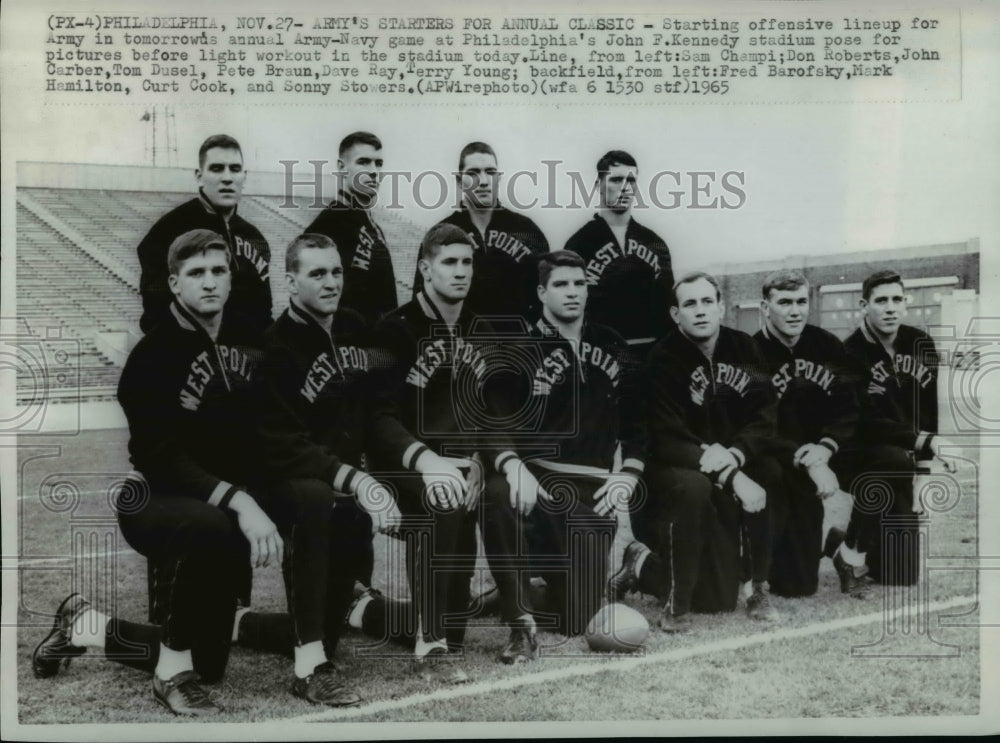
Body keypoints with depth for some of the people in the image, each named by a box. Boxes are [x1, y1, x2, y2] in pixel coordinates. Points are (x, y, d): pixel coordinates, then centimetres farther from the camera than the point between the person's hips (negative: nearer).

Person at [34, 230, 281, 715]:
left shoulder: (247, 344, 2)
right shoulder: (154, 356, -17)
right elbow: (162, 457, -26)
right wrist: (238, 501, -38)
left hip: (228, 506, 6)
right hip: (152, 502, -6)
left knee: (209, 664, 10)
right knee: (211, 527, -42)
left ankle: (86, 627, 32)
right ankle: (172, 670, -19)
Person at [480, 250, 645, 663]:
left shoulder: (610, 347, 12)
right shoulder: (520, 351, -1)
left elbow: (635, 420, 18)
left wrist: (628, 475, 3)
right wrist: (513, 465, -30)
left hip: (593, 493, 3)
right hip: (537, 480, -2)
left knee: (578, 620, -7)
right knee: (498, 495, -41)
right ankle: (521, 624, -26)